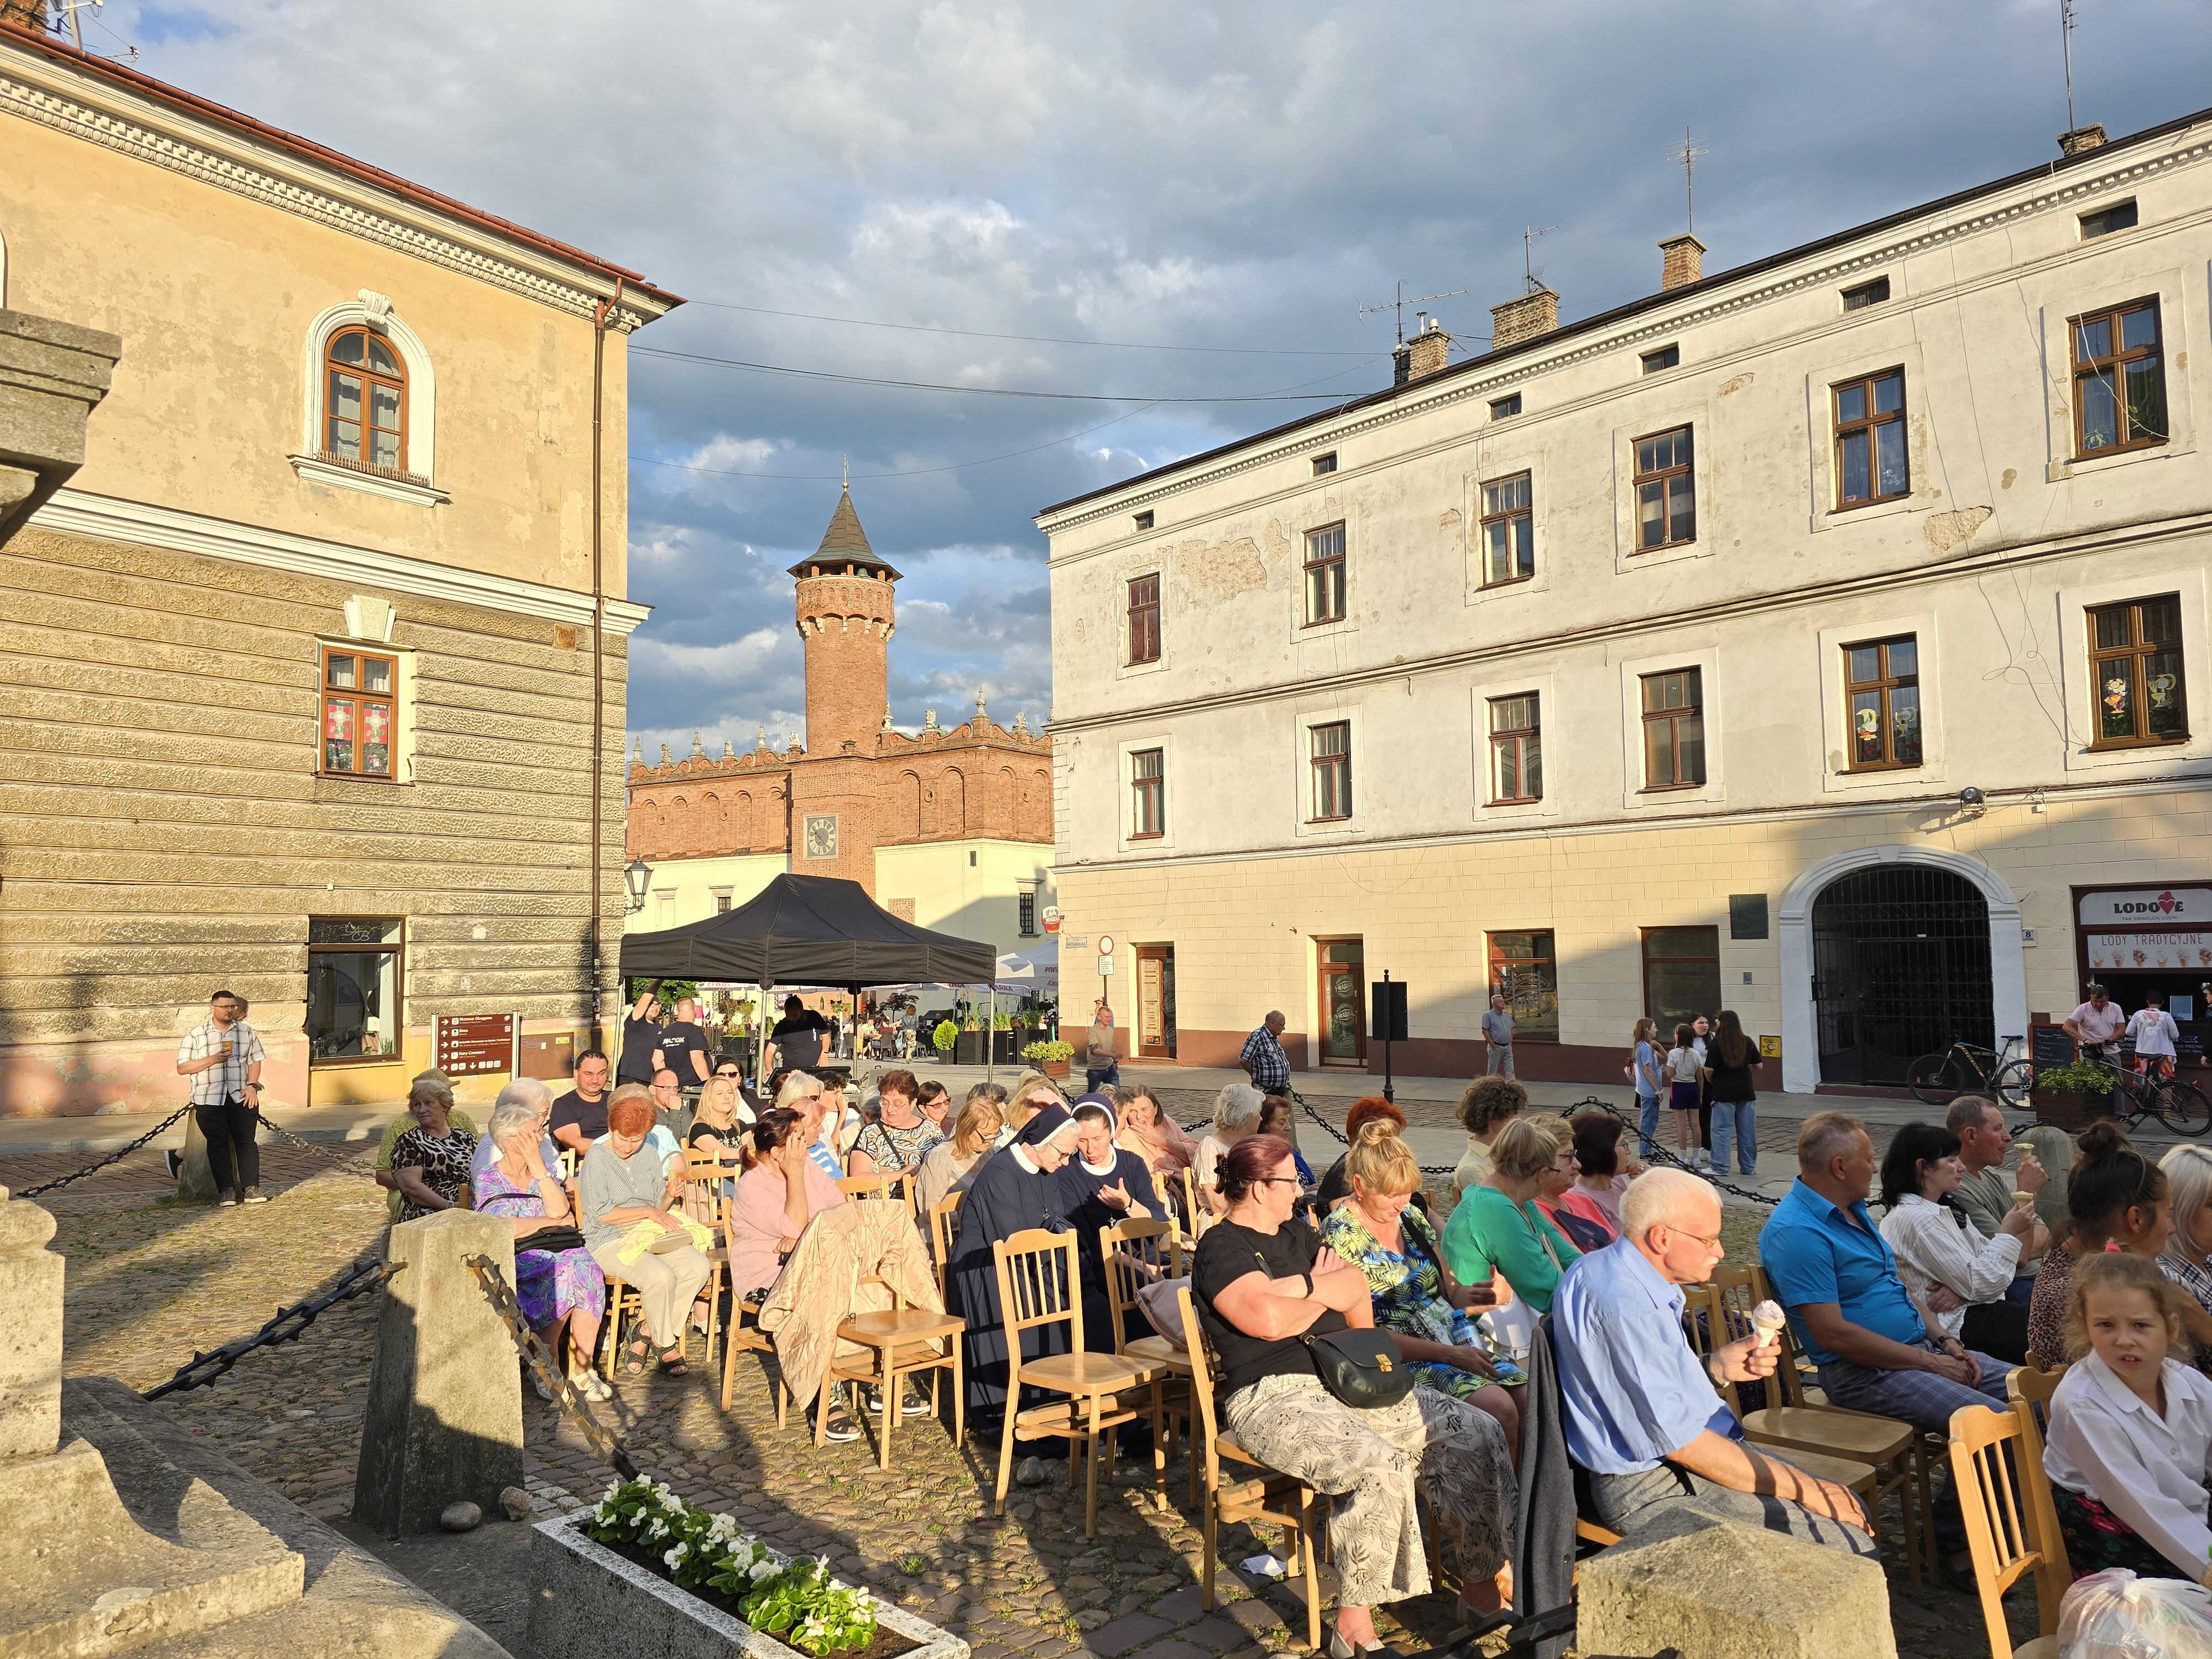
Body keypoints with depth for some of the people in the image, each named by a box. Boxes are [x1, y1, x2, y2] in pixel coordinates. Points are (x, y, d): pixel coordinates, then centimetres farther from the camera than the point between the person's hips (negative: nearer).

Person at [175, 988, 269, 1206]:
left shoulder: (246, 1032, 12)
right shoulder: (196, 1035, 4)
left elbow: (255, 1060, 11)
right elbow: (182, 1068, 0)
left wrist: (252, 1085, -4)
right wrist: (213, 1060, -13)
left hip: (241, 1097, 2)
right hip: (209, 1099, -1)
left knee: (246, 1141, -3)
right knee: (218, 1143, -5)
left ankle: (251, 1188, -3)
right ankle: (226, 1190, -2)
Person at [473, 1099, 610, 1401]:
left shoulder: (546, 1171, 14)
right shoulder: (488, 1177, 0)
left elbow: (560, 1211, -6)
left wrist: (537, 1164, -7)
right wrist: (550, 1221, -2)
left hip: (553, 1250, 4)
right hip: (512, 1259, -4)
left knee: (586, 1267, -28)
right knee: (562, 1269, -31)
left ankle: (581, 1366, -21)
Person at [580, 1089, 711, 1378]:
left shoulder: (649, 1155, 12)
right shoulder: (597, 1158, -5)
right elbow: (601, 1213, -12)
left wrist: (669, 1194, -6)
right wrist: (648, 1212, -12)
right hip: (610, 1242, -6)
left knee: (698, 1266, -20)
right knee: (661, 1276, -31)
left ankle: (647, 1333, -6)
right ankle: (667, 1346, -7)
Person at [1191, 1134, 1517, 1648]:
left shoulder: (1298, 1235, 19)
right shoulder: (1222, 1247, -7)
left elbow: (1357, 1287, 9)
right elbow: (1269, 1320, -20)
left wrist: (1302, 1286, -9)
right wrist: (1326, 1297, -3)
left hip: (1345, 1383, 9)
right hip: (1273, 1397, -8)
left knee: (1476, 1433, -2)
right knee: (1379, 1466, -33)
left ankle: (1481, 1587, 7)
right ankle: (1353, 1625, -19)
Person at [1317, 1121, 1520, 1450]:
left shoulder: (1412, 1217, 12)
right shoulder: (1340, 1237, -9)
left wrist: (1469, 1295, -7)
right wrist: (1449, 1354, -17)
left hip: (1456, 1334, 7)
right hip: (1407, 1357, -7)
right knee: (1500, 1409, -27)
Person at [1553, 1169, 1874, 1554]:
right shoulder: (1623, 1306, -25)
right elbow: (1679, 1442, -23)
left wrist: (1716, 1367, 1)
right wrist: (1803, 1488, -14)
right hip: (1652, 1491, -10)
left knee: (1851, 1507, 11)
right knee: (1851, 1548, -15)